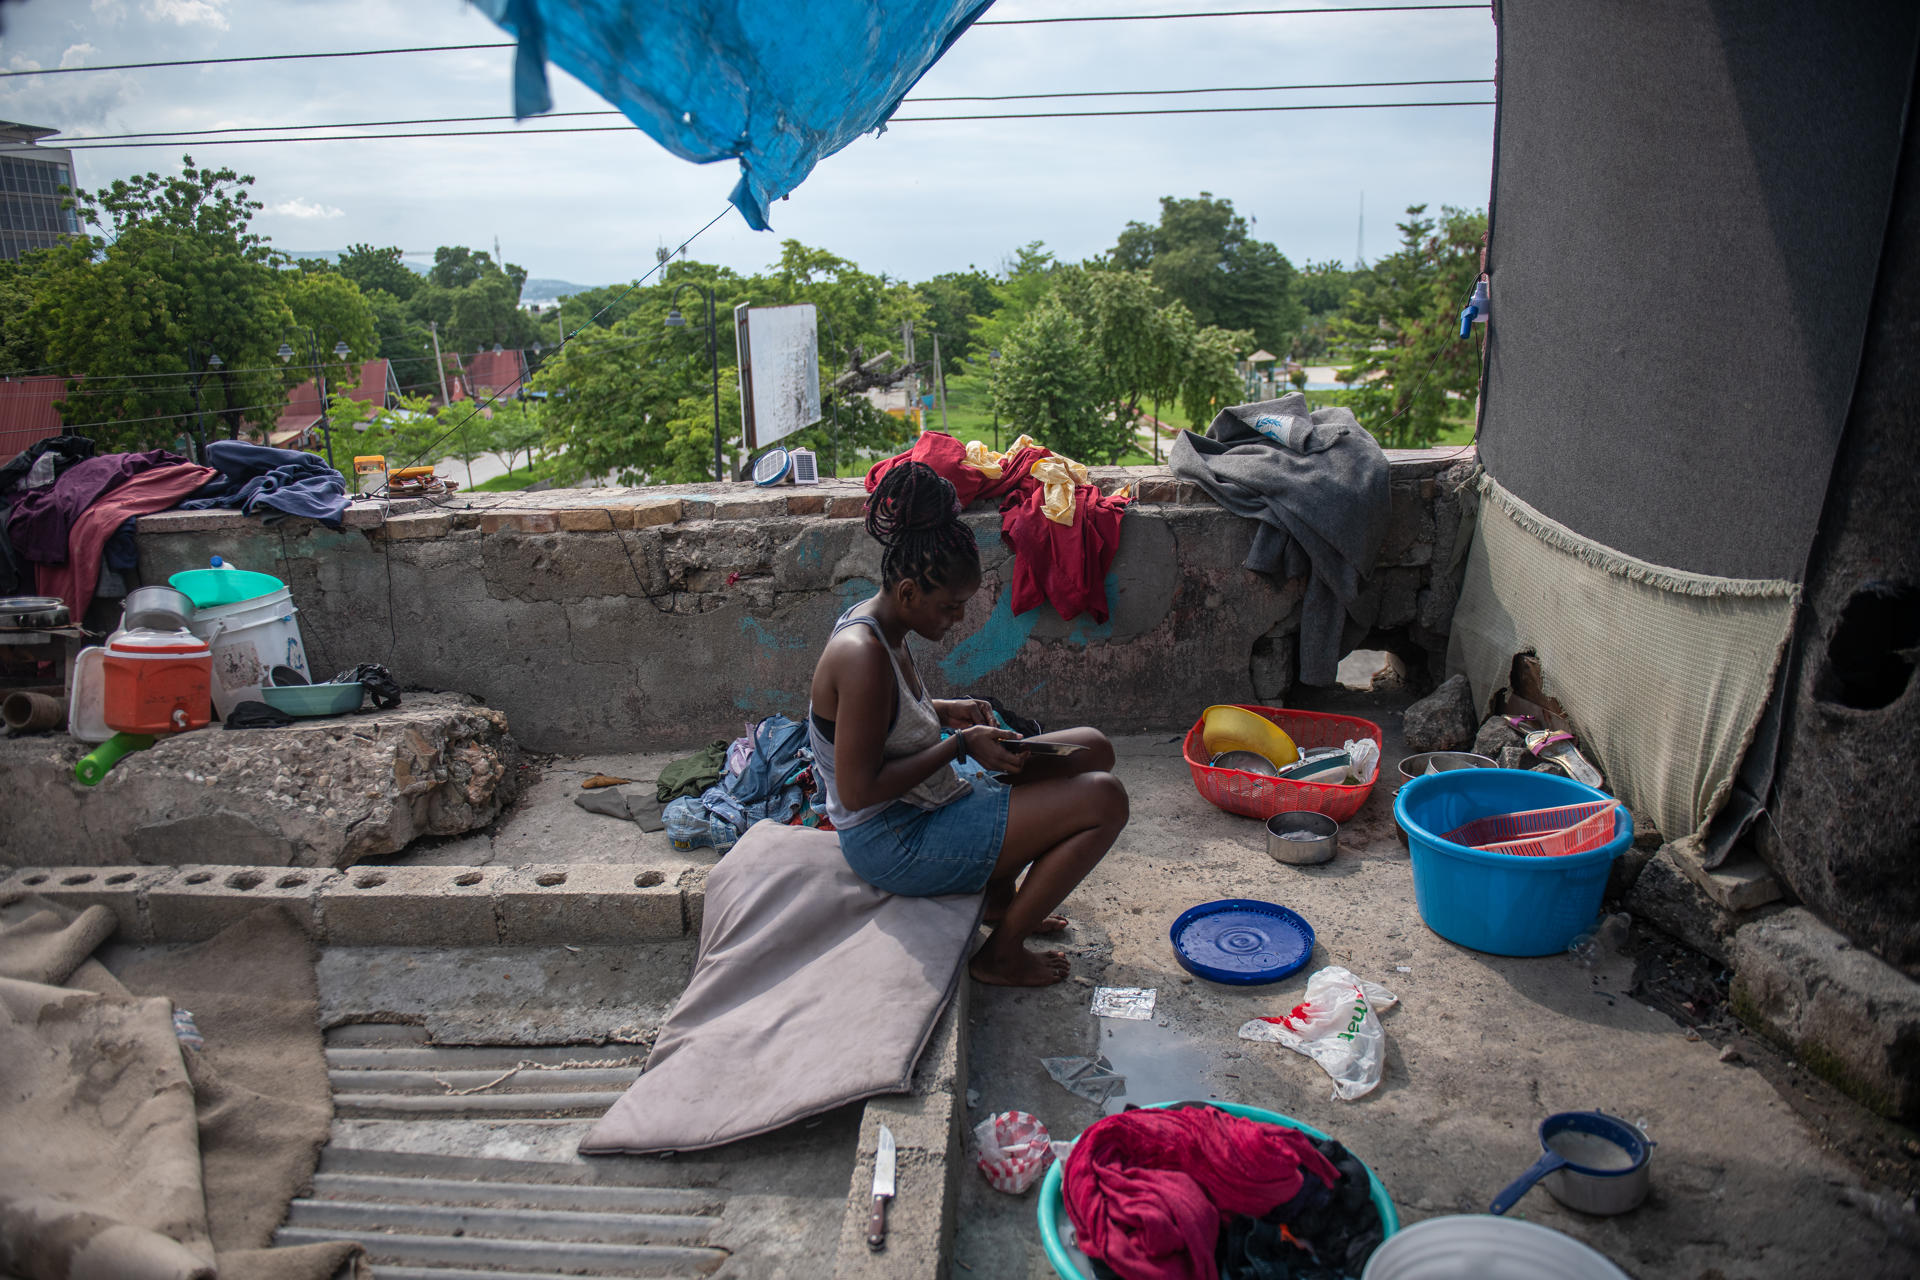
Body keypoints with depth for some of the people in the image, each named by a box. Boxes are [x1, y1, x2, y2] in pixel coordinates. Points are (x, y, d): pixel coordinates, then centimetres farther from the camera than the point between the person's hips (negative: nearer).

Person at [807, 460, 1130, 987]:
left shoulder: (875, 624, 2)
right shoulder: (863, 656, -28)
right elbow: (859, 790, -27)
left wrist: (943, 710, 2)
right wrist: (960, 744, -21)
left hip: (922, 802, 10)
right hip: (893, 842, -10)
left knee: (1093, 749, 13)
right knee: (1104, 800, -17)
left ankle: (998, 895, 25)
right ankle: (1000, 953, 0)